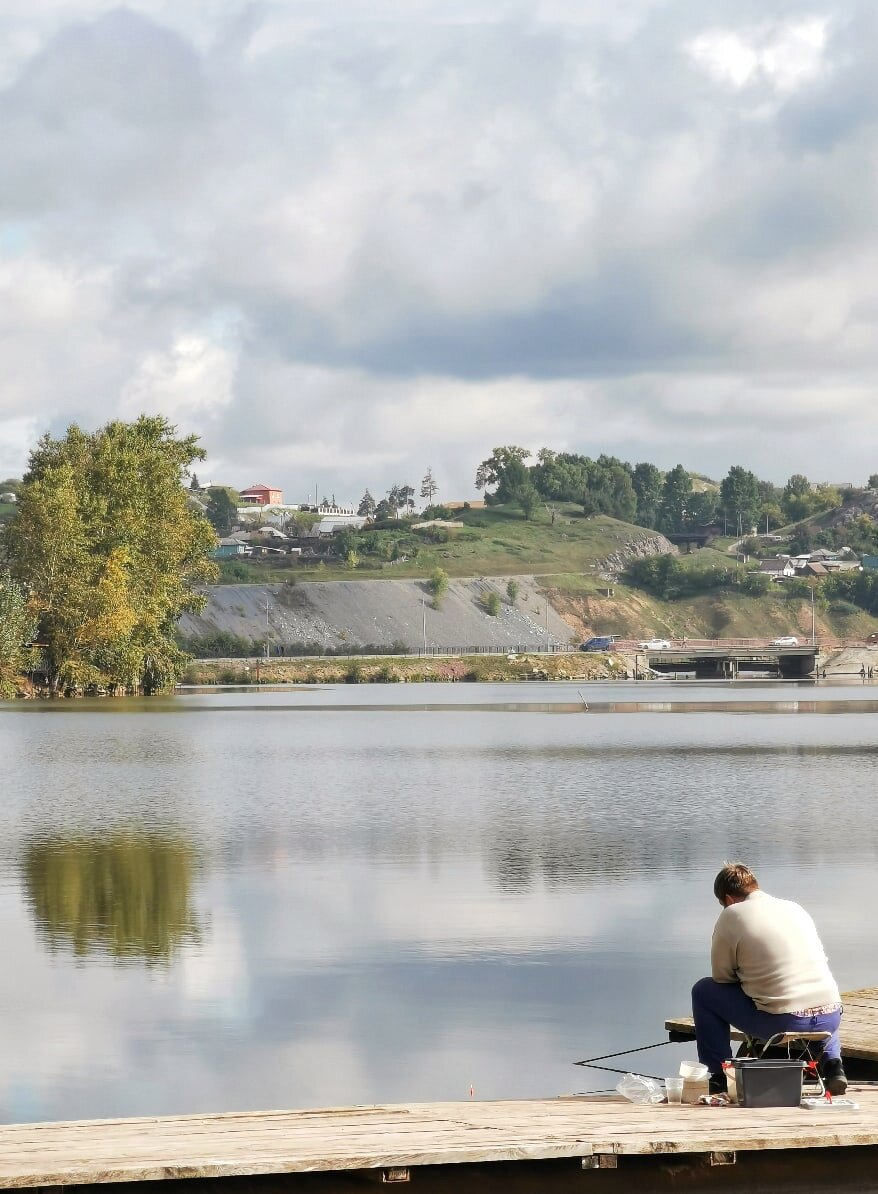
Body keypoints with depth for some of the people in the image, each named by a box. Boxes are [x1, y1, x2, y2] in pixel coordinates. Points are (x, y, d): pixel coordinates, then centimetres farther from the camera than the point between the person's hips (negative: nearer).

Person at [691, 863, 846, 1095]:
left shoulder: (732, 915, 0)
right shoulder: (794, 908, 16)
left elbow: (721, 977, 5)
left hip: (782, 1023, -5)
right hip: (831, 1019, 5)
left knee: (703, 991, 13)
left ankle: (718, 1077, 14)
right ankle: (831, 1062, 17)